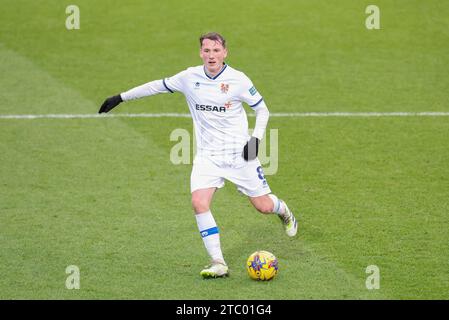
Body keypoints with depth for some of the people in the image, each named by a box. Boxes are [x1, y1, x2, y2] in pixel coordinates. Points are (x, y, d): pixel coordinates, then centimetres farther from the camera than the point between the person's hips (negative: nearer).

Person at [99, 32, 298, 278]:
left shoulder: (238, 80, -9)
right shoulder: (189, 78, -2)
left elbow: (262, 110, 3)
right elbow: (158, 86, 12)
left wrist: (256, 137, -12)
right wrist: (121, 98, 14)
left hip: (239, 154, -2)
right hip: (207, 155, 2)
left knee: (263, 206, 2)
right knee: (199, 202, -21)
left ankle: (283, 210, 43)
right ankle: (218, 264, -14)